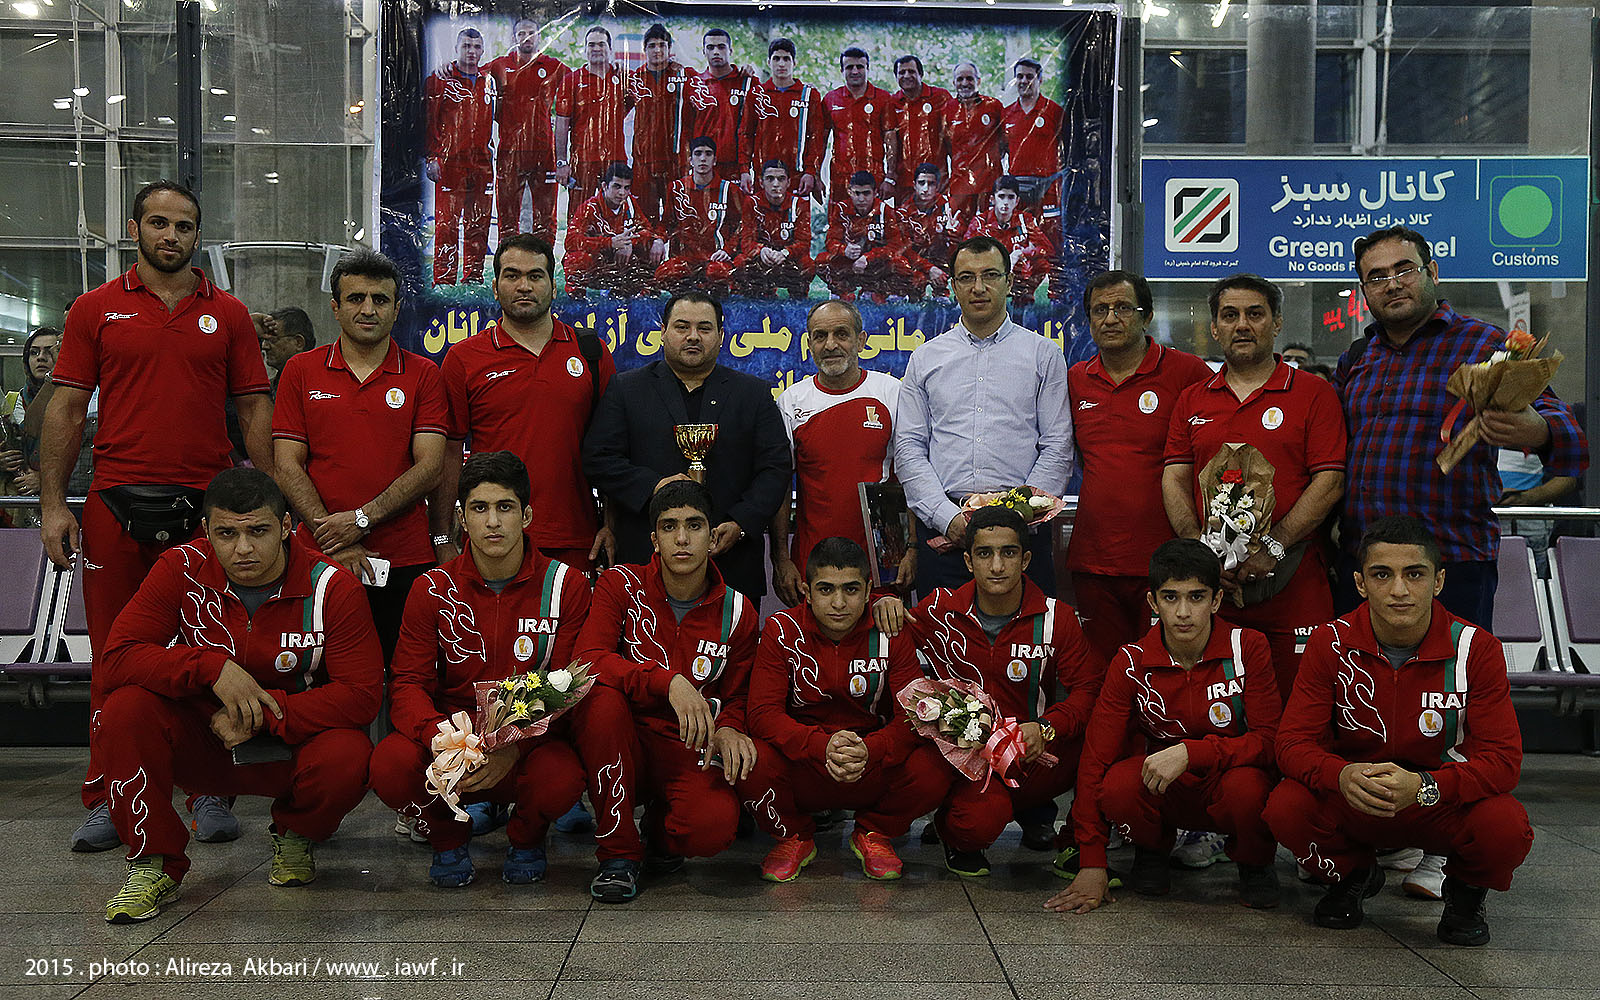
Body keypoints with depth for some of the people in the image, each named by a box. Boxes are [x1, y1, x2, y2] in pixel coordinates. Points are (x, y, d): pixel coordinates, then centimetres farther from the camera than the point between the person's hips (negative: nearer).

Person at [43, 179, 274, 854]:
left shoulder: (227, 314, 9)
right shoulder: (96, 309, 8)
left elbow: (254, 410, 8)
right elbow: (66, 411, 6)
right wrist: (52, 504, -2)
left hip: (207, 506, 0)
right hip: (116, 504, 0)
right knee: (115, 658, 5)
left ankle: (209, 792, 15)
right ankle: (105, 800, 15)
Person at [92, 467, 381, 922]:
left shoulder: (332, 588, -15)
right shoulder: (181, 570, -9)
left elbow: (361, 696, -18)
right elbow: (117, 660, -16)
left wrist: (264, 716, -26)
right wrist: (212, 666, -29)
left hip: (289, 749, -1)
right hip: (201, 746, 2)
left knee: (346, 760, -33)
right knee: (125, 710, -25)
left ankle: (294, 835, 6)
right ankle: (154, 865, -6)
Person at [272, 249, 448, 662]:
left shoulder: (423, 375, 6)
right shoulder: (301, 371, 8)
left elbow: (430, 466, -2)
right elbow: (288, 465, 2)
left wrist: (362, 519, -13)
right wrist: (334, 542, -8)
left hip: (405, 565, 0)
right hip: (320, 558, 1)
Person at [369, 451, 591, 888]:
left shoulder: (565, 585, -4)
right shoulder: (433, 589, 1)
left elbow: (568, 689, -6)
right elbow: (408, 684, -4)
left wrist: (515, 747, -24)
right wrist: (441, 737, -27)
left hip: (531, 742, -1)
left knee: (561, 778, -35)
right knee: (389, 766, -30)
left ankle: (526, 838, 5)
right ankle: (448, 836, 6)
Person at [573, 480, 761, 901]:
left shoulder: (737, 613, 2)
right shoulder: (621, 585, -3)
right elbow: (589, 659, -18)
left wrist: (727, 730, -12)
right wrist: (669, 681, -31)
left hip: (687, 751, 0)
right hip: (623, 742, 0)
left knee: (713, 827, -31)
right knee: (603, 701, -35)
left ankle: (662, 828, 12)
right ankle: (619, 853, -15)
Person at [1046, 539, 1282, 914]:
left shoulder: (1247, 647, -13)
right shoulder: (1132, 661, -11)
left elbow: (1268, 740, -15)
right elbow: (1096, 756, -12)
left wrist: (1190, 752, -31)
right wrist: (1092, 863, -17)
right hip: (1165, 793, 1)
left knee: (1246, 786, -36)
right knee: (1118, 784, -32)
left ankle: (1255, 864, 1)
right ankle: (1152, 852, 4)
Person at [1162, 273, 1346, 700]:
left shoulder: (1313, 393, 4)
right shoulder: (1192, 401, 15)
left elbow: (1330, 482, -5)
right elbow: (1174, 480, 9)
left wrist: (1271, 548, -14)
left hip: (1293, 584, -3)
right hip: (1209, 585, 3)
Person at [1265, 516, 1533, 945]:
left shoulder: (1476, 648, -13)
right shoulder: (1331, 643, -11)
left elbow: (1502, 758, -17)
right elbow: (1293, 742, -13)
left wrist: (1423, 786, -36)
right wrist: (1343, 776, -37)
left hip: (1447, 801, -1)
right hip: (1353, 799, 1)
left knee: (1506, 827, -33)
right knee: (1286, 808, -29)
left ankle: (1466, 890, 7)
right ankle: (1353, 875, 8)